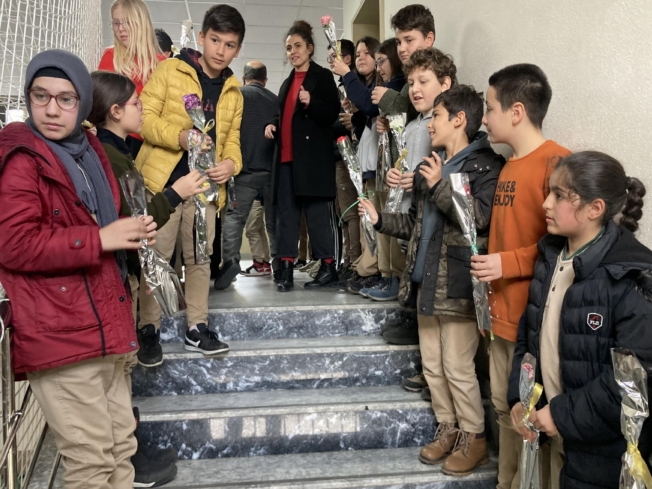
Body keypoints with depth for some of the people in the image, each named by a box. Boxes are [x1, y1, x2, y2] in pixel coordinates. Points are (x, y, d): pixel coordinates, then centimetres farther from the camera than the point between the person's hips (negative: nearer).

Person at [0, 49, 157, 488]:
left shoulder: (89, 151, 15)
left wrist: (132, 233, 9)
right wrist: (100, 239, -18)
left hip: (108, 327, 8)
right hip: (59, 335, -8)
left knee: (122, 447, 15)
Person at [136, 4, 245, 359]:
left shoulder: (233, 91, 12)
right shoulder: (170, 70, -2)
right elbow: (145, 117, -7)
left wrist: (231, 163, -7)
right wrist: (180, 135, -24)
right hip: (163, 181, -4)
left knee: (200, 257, 9)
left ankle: (196, 328, 20)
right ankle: (148, 327, 14)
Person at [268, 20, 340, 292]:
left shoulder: (323, 77, 1)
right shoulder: (287, 82, 22)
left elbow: (332, 115, -7)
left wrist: (311, 102, -24)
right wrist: (272, 125, 7)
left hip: (313, 157, -7)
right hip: (287, 157, 7)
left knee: (317, 212, -7)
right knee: (286, 213, 3)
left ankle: (328, 267, 1)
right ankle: (286, 270, 6)